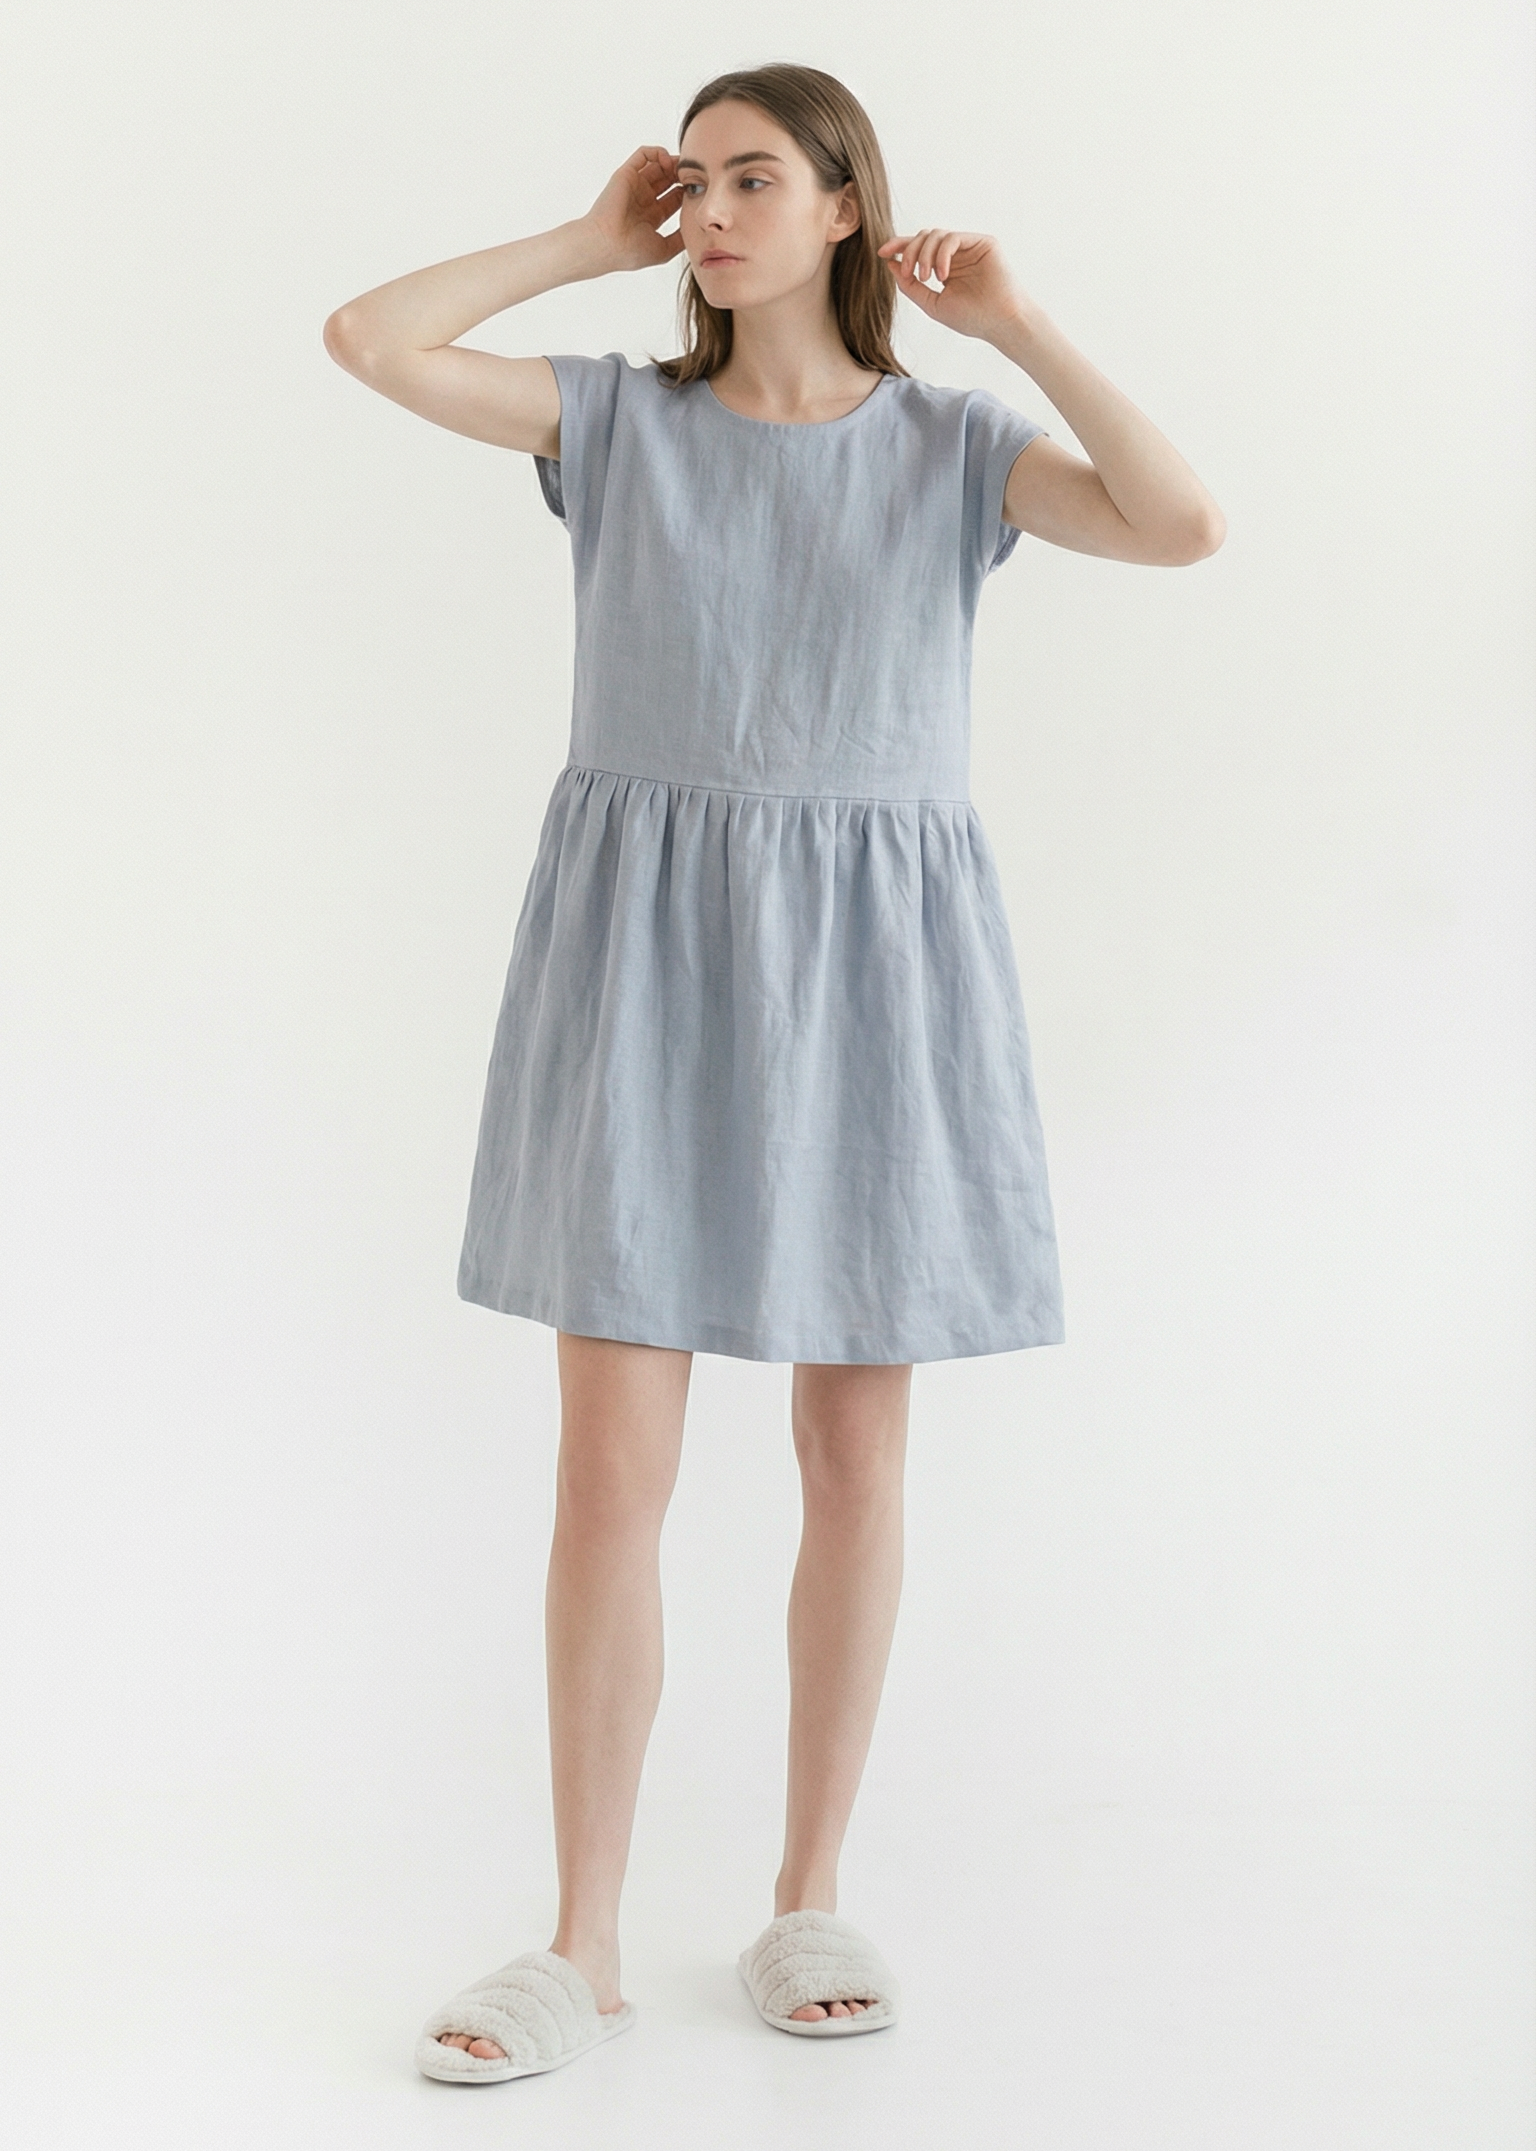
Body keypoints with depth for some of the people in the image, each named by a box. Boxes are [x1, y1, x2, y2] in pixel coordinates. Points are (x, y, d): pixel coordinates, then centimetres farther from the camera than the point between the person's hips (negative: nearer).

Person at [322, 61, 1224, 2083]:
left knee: (857, 1448, 6)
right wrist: (593, 244, 5)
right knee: (612, 1461, -4)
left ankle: (809, 1901, 22)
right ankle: (584, 1946, 7)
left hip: (868, 961, 1)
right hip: (648, 947, 0)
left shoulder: (948, 442, 6)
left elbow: (1187, 525, -9)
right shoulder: (622, 417, 7)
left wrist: (1017, 324, -2)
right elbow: (369, 340, -3)